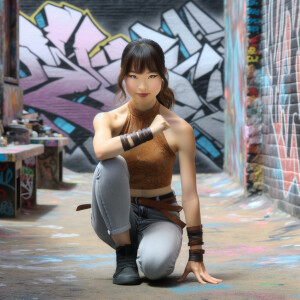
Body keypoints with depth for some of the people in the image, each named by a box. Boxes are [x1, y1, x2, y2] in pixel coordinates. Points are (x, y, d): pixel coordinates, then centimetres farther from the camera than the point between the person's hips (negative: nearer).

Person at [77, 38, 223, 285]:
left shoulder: (179, 129, -11)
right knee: (110, 166, -30)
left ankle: (154, 249, 3)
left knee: (155, 265, -36)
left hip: (159, 216, -2)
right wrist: (149, 132, -27)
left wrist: (196, 256, -13)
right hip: (115, 218, 2)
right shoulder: (108, 119, -7)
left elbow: (190, 194, -11)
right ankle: (125, 255, -15)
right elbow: (101, 150, -32)